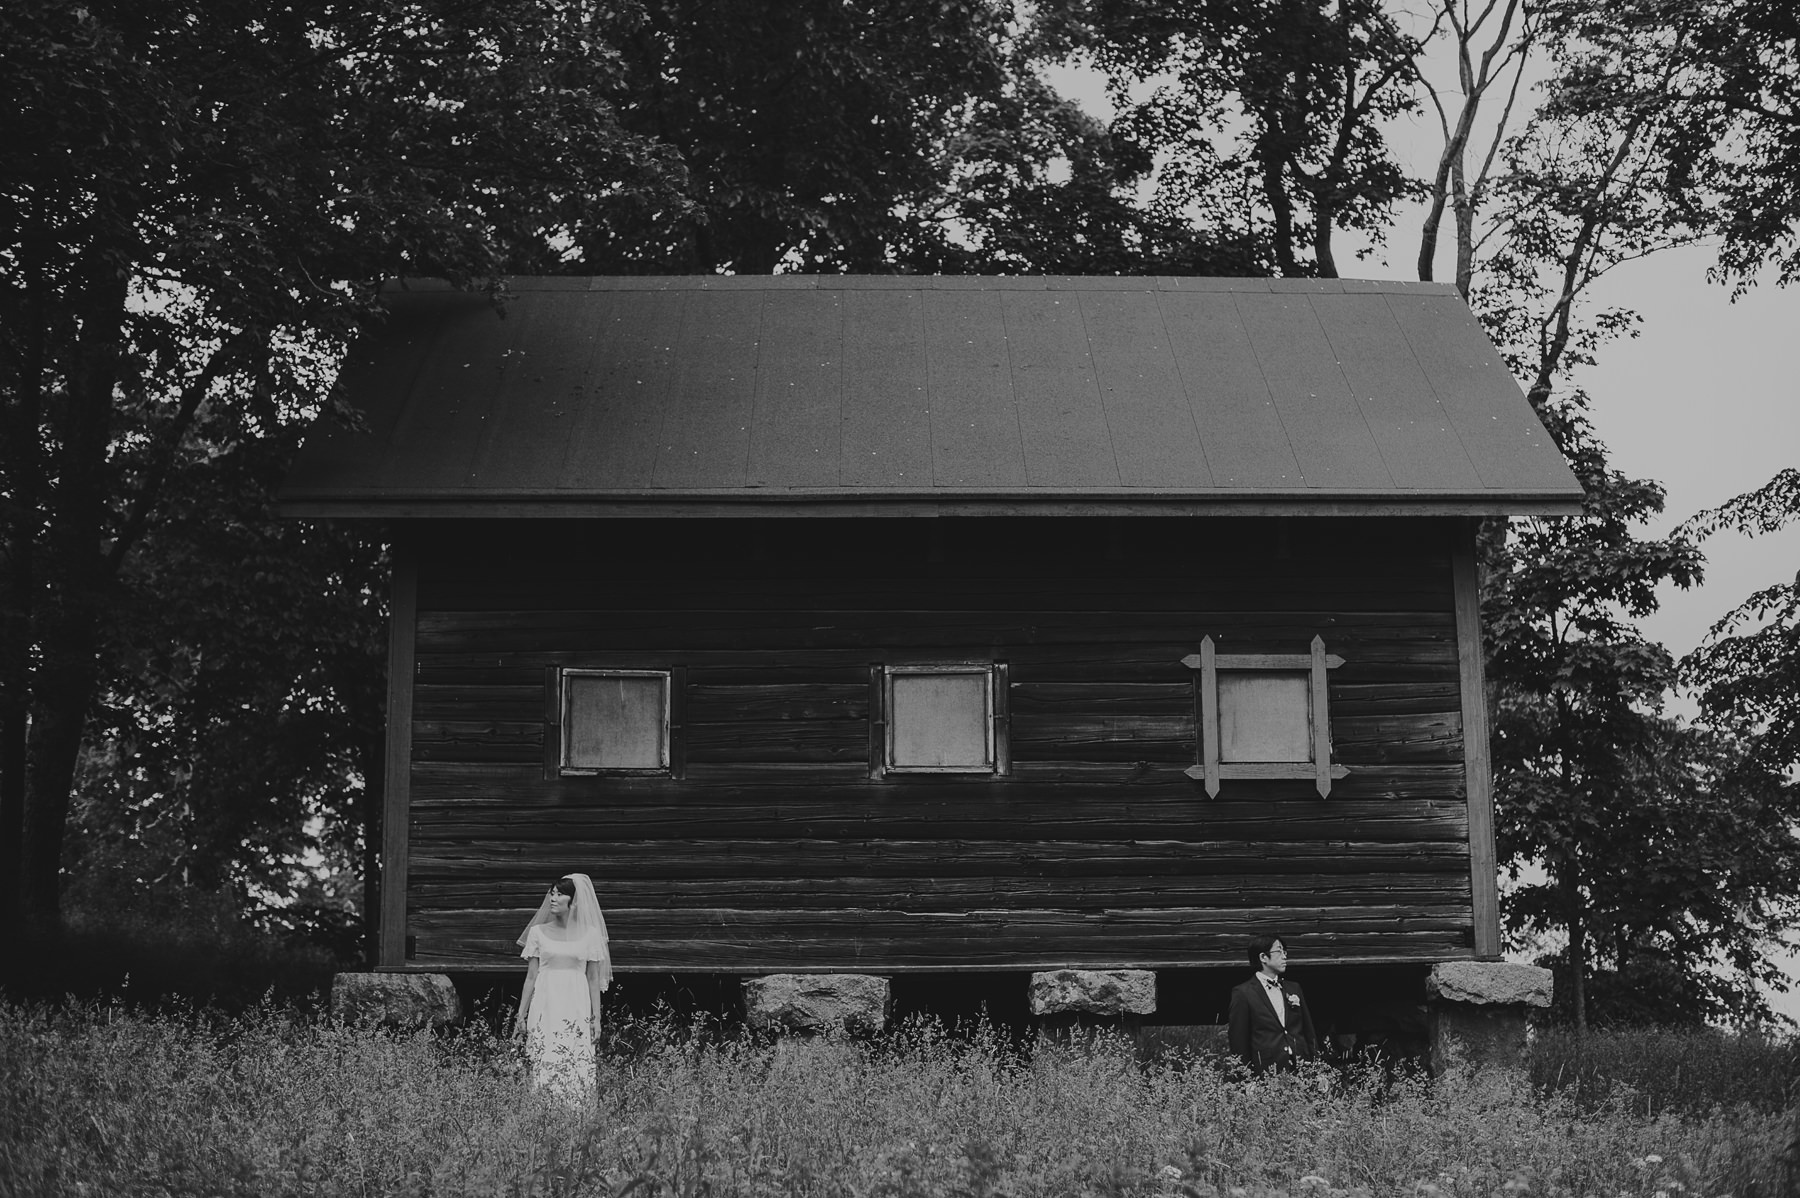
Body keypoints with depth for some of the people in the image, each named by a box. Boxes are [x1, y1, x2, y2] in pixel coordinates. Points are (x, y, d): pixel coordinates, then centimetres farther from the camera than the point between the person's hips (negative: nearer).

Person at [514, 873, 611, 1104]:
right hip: (545, 1008, 1)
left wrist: (596, 1018, 5)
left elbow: (593, 979, 7)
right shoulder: (538, 932, 5)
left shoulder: (590, 933, 4)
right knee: (545, 1066, -4)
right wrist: (521, 1015, 7)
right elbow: (530, 977, 9)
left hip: (577, 1009, 0)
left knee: (577, 1069, -5)